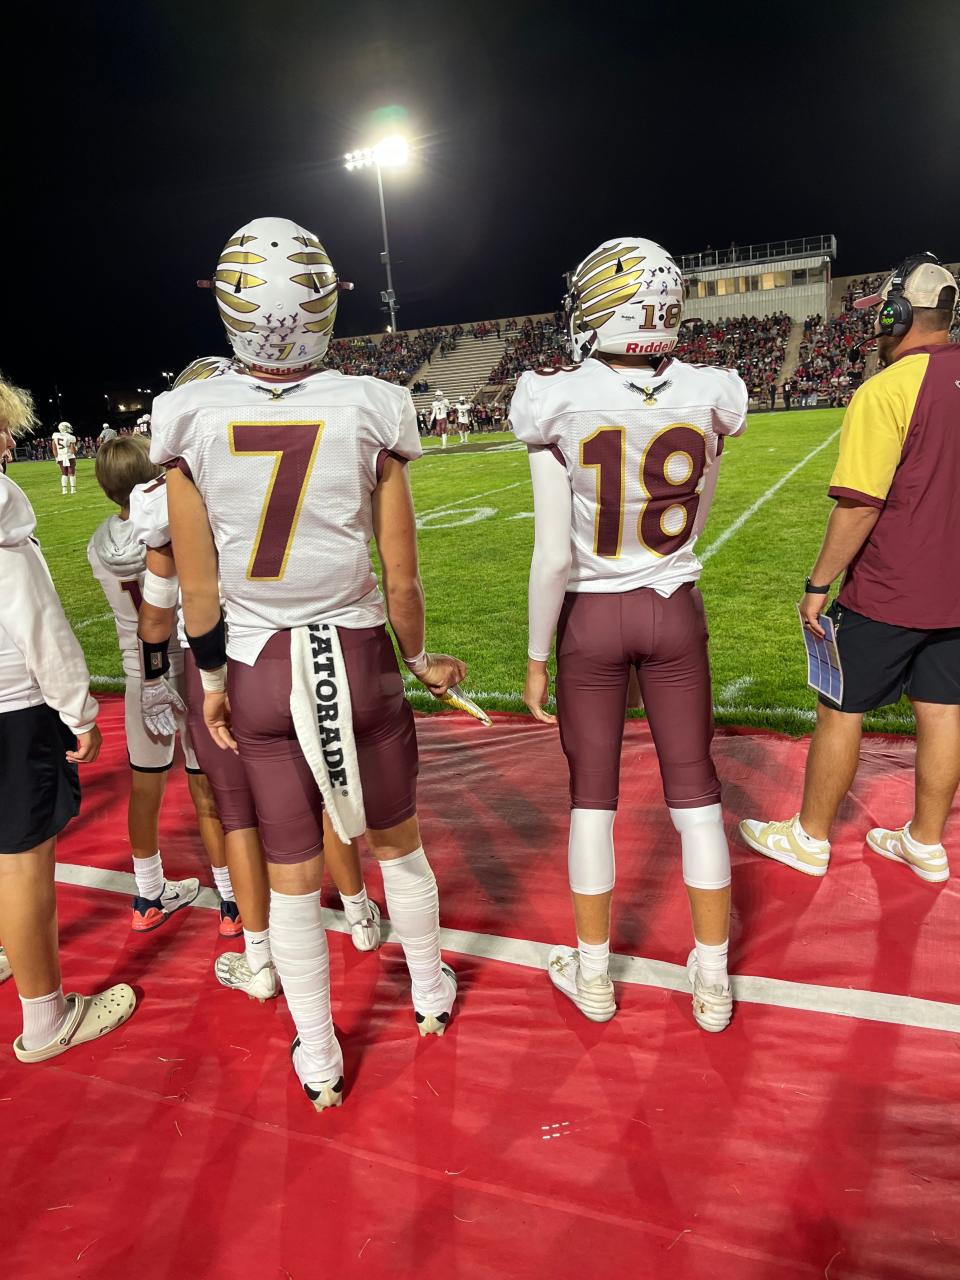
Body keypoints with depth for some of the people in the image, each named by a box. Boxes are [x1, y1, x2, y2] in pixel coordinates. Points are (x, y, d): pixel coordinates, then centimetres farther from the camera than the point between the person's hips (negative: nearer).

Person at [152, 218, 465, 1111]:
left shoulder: (192, 418, -7)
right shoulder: (368, 410, -10)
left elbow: (199, 590, -4)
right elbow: (400, 581, -6)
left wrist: (213, 682, 11)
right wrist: (421, 660, 11)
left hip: (260, 671, 1)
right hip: (357, 658, 0)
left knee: (291, 873, 16)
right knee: (397, 843, 21)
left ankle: (318, 1063, 34)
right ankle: (430, 995, 45)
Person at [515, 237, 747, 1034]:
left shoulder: (558, 405, -13)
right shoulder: (708, 398, -4)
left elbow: (553, 557, -14)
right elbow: (694, 524, 7)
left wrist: (536, 657, -5)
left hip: (592, 616, -2)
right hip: (677, 611, 2)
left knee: (593, 793, 13)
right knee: (695, 789, 13)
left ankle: (593, 973, 29)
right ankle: (712, 978, 27)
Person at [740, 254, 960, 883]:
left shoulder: (885, 392, -17)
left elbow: (860, 505, -21)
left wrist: (819, 584, -13)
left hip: (888, 593, -7)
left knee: (841, 711, 6)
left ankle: (809, 837, 21)